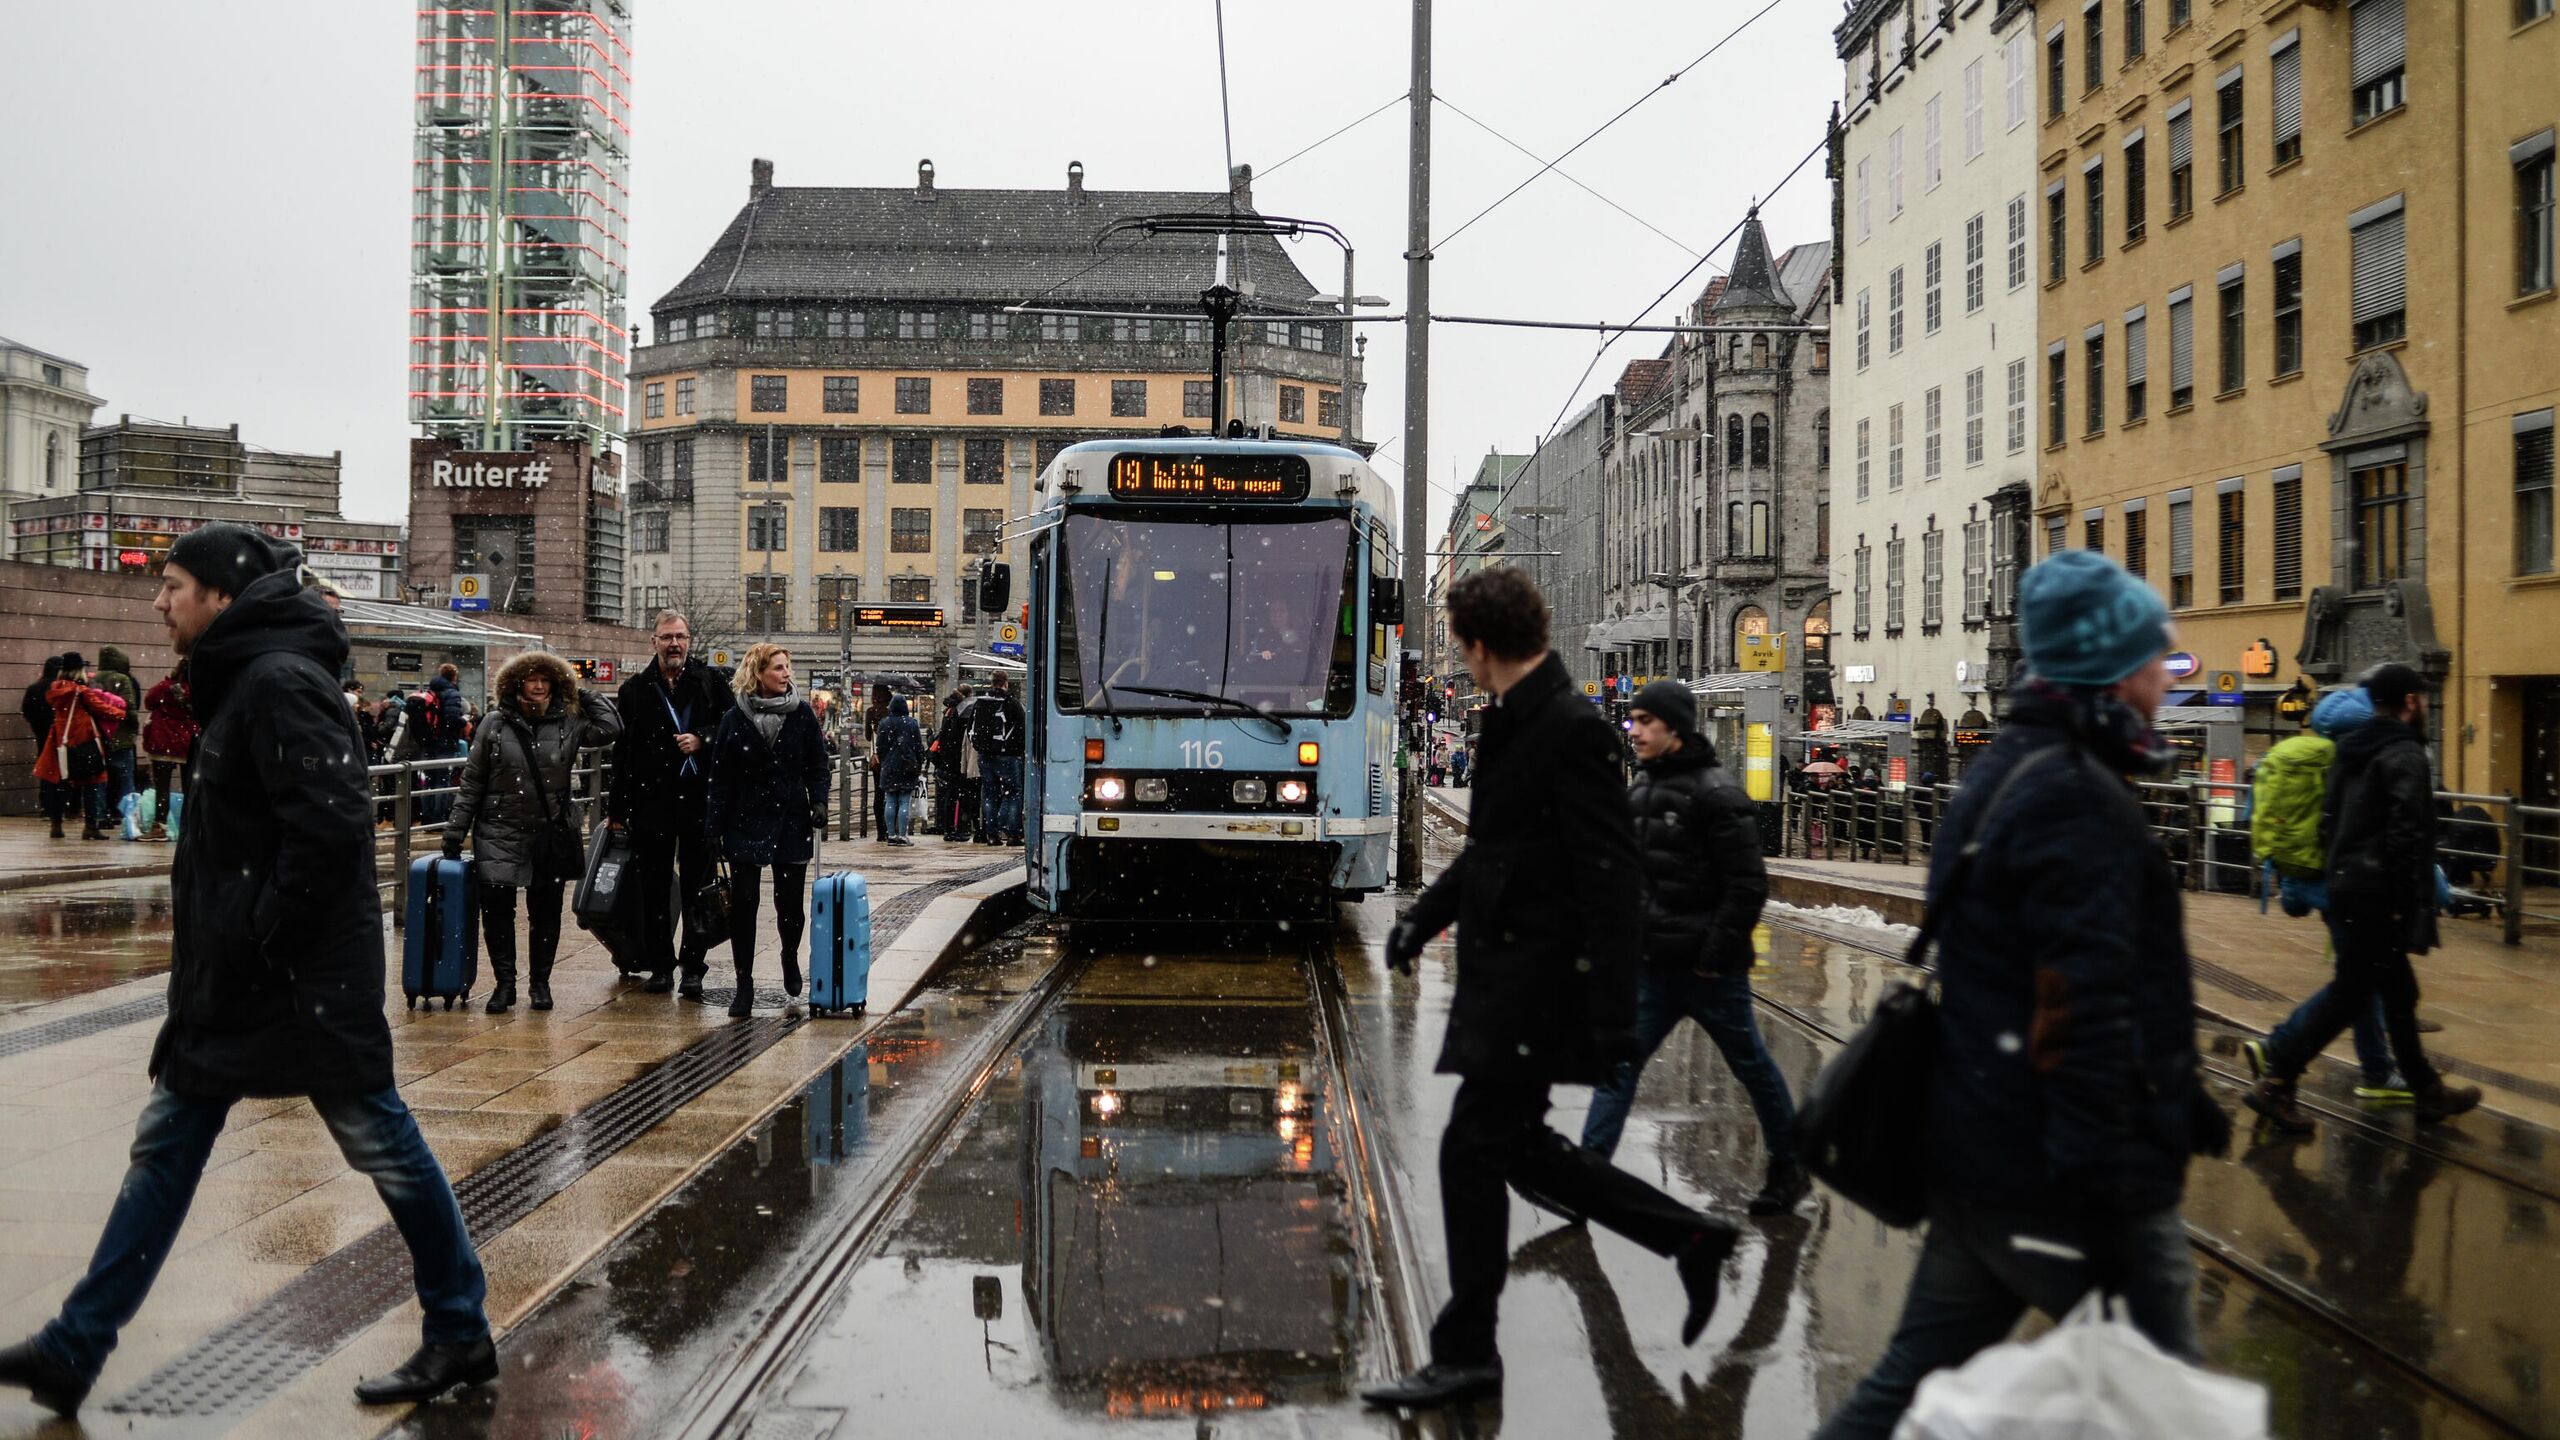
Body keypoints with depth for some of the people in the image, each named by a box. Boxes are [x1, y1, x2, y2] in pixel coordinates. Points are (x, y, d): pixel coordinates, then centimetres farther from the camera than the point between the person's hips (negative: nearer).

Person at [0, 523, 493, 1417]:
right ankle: (73, 1350, 23)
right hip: (233, 979, 10)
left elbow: (330, 825, -27)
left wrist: (260, 940, -20)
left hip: (304, 979, -10)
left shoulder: (280, 682, -17)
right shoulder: (241, 681, 14)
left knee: (382, 1146, 1)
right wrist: (214, 955, 13)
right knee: (164, 1144, 13)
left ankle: (461, 1336, 15)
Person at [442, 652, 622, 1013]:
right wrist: (454, 833, 2)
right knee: (496, 907, -6)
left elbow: (611, 727, -7)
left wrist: (584, 696, 3)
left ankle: (540, 983, 17)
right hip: (500, 834, -1)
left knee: (546, 912, 5)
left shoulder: (567, 725, 3)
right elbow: (471, 784, 4)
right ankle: (504, 983, 6)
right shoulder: (495, 727, 1)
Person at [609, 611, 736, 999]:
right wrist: (617, 809, 5)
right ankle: (660, 965, 17)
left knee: (697, 887, 3)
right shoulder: (635, 690, 5)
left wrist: (702, 739, -11)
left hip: (700, 800, -1)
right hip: (651, 803, 1)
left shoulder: (711, 683, 3)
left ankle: (693, 966, 10)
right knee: (655, 889, 7)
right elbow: (622, 754, 6)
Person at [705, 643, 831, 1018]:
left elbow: (818, 764, 7)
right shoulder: (735, 719, -1)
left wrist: (818, 802, -9)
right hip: (746, 822, -1)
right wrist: (714, 827, -3)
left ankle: (790, 958, 36)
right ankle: (744, 986, 6)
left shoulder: (802, 714, 2)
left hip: (791, 821, 1)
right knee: (742, 904, -2)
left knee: (791, 902, 5)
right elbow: (721, 777, 0)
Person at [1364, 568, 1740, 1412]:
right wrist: (1428, 911, 18)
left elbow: (1612, 880, -21)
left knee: (1472, 1151, -3)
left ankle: (1466, 1355, 10)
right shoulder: (1512, 722, 12)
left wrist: (1612, 1016, -23)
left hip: (1537, 981, -10)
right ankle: (1691, 1239, 26)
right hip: (1500, 972, 10)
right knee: (1518, 1147, 15)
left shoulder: (1573, 731, -18)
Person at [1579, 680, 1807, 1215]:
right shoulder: (1641, 789, 10)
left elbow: (1748, 885, -18)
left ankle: (1790, 1170, 26)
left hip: (1709, 970, -7)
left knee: (1751, 1064, 9)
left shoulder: (1716, 794, -15)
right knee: (1618, 1061, 1)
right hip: (1653, 965, 7)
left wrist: (1716, 955, -18)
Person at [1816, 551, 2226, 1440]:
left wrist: (2182, 1103, 25)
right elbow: (2088, 1019, -24)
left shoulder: (2009, 771, 14)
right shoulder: (2078, 801, -18)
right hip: (2063, 1183, -9)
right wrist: (2116, 1209, -23)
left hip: (1978, 1158, 10)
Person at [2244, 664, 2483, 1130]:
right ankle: (2277, 1083, -3)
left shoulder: (2348, 752, 13)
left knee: (2397, 991, 17)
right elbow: (2406, 838, -20)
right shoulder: (2405, 756, -13)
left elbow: (2328, 823, 15)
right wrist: (2404, 904, -17)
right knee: (2349, 995, -3)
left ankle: (2427, 1090, 27)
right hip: (2376, 898, -9)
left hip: (2344, 886, 9)